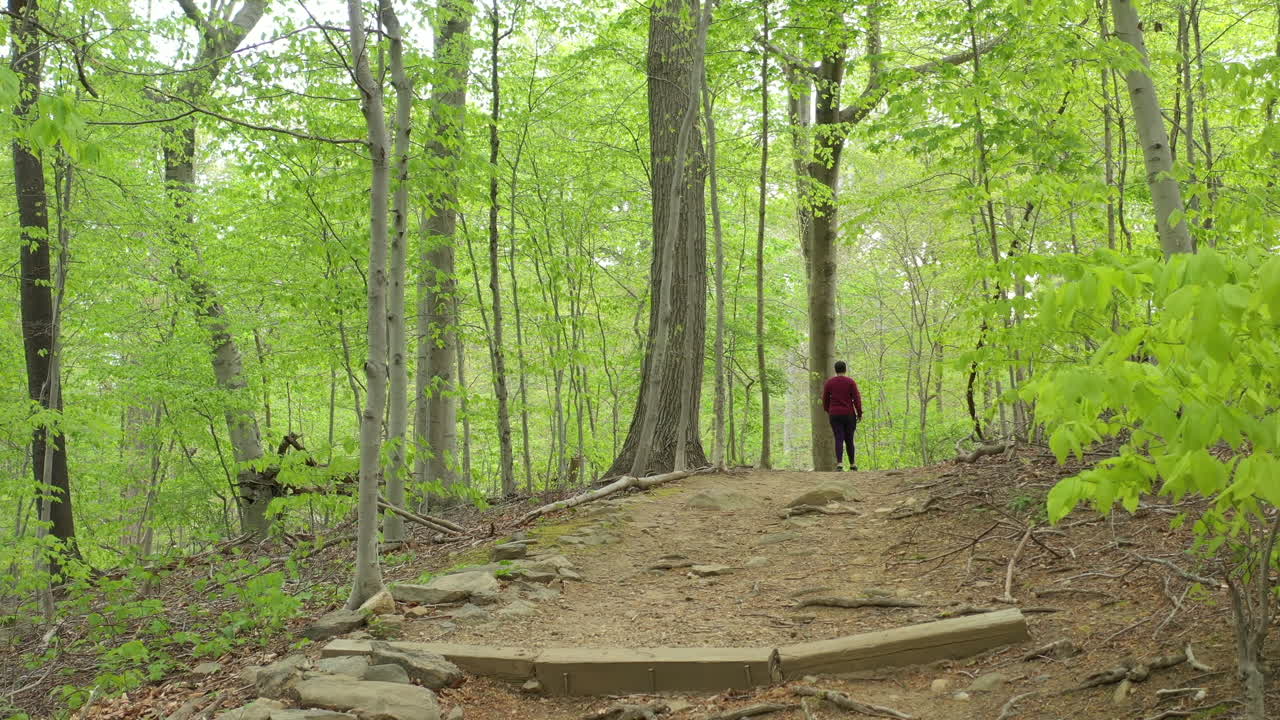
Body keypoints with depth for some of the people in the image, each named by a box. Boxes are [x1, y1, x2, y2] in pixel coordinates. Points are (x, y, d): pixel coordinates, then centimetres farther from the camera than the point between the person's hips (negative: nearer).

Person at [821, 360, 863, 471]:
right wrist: (859, 414, -1)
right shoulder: (850, 381, -3)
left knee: (839, 439, -3)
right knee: (849, 439, 12)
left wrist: (828, 411, 22)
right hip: (849, 415, -1)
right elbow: (857, 399, -9)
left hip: (835, 415, 1)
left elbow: (825, 400, 6)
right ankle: (852, 464, 21)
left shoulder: (829, 383, 2)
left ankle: (839, 463, -19)